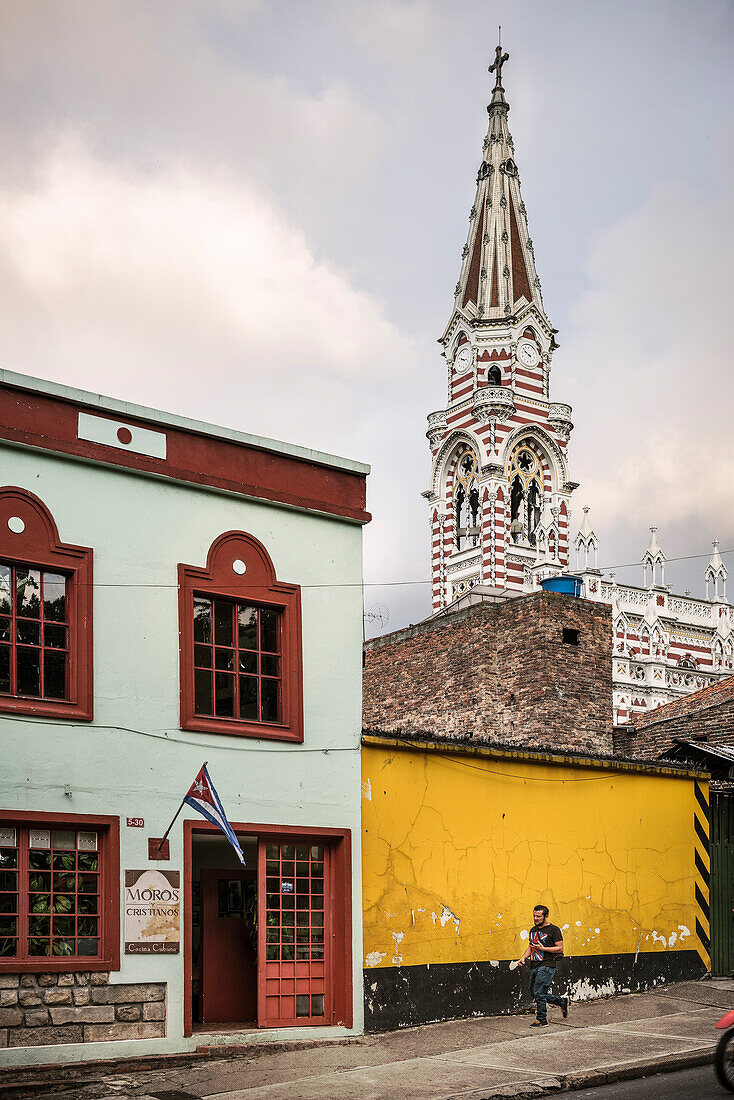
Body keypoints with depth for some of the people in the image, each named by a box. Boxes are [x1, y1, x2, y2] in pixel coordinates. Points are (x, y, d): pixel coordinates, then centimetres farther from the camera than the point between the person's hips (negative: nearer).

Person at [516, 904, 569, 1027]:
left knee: (539, 994, -11)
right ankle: (562, 1002, 29)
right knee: (534, 994, 12)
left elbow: (560, 948, -10)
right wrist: (524, 957, 6)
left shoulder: (554, 929, -7)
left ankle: (542, 1020, 2)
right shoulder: (533, 930, 16)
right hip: (534, 966, 8)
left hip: (546, 966, -8)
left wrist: (543, 948, -19)